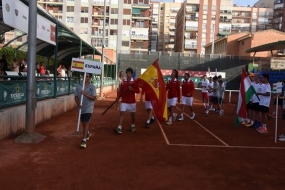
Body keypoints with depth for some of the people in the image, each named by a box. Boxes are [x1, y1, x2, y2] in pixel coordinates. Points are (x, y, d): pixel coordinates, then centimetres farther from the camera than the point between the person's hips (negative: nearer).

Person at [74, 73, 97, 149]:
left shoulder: (92, 87, -7)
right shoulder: (79, 86, 0)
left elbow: (94, 98, -12)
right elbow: (76, 96, 2)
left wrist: (86, 94, -27)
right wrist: (78, 104, -15)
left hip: (89, 108, -4)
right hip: (81, 108, 4)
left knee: (86, 123, -11)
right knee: (84, 123, 19)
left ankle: (84, 140, -9)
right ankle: (88, 133, 46)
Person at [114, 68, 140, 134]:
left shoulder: (134, 82, -4)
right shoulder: (123, 81, 4)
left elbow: (138, 91, -4)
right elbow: (121, 90, 8)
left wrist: (132, 89, -21)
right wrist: (119, 97, -6)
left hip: (132, 101, -1)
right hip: (124, 101, 1)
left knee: (132, 114, 12)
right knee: (121, 113, -8)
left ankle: (133, 126, 32)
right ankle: (119, 128, -13)